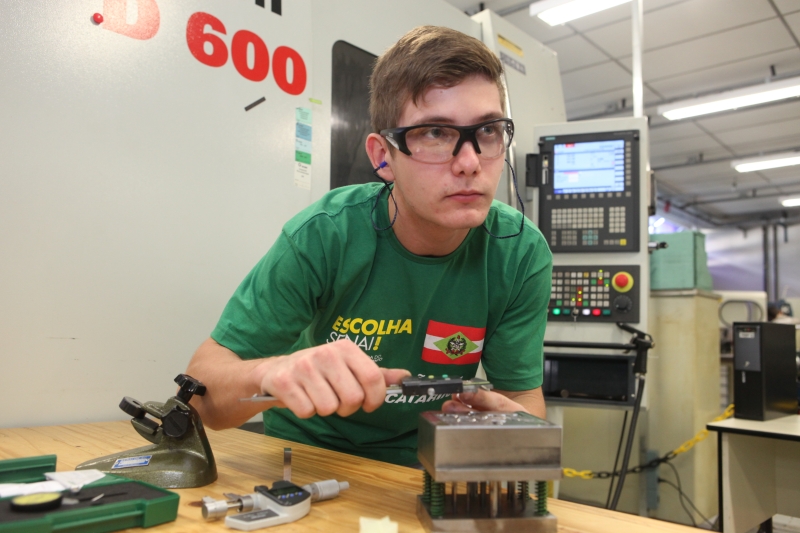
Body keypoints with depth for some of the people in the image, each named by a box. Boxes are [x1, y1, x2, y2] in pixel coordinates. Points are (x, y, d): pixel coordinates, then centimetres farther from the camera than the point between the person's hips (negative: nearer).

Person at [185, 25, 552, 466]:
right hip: (307, 454, -1)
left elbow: (526, 399, -7)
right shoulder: (323, 236, -22)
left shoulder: (521, 254, -16)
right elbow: (201, 392, -18)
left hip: (421, 467, 2)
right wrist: (270, 374, -40)